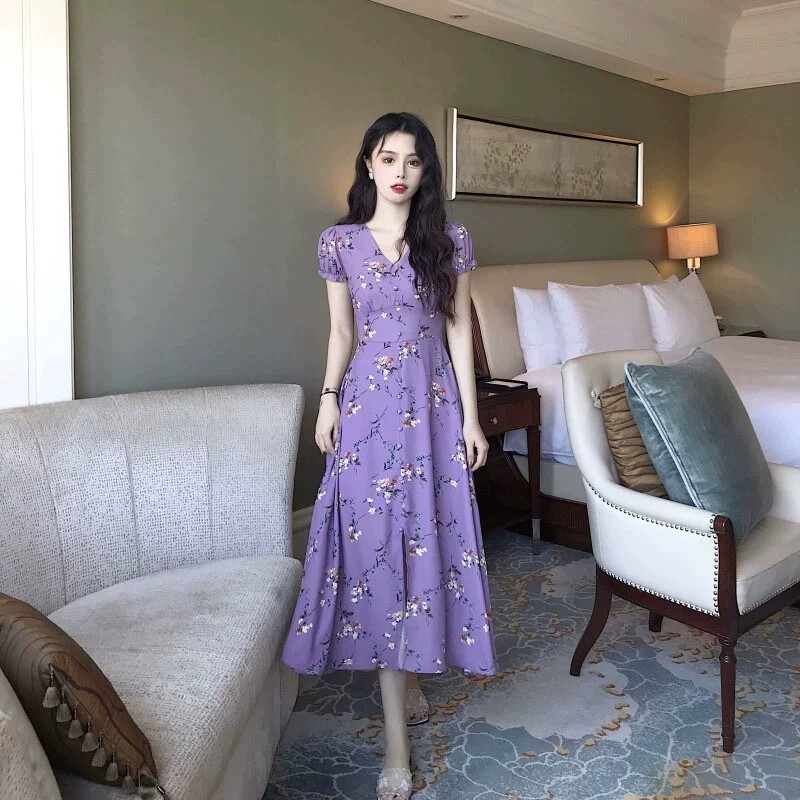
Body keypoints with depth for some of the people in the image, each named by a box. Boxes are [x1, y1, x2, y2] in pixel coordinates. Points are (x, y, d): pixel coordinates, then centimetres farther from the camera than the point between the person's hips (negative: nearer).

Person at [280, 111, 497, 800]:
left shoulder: (451, 241, 3)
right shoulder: (339, 241, 5)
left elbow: (459, 330, 3)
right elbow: (341, 331, 10)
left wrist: (470, 415, -1)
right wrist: (329, 398, -1)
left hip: (432, 401, 1)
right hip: (367, 401, 0)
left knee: (424, 533, 3)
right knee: (374, 541, -4)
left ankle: (410, 674, 29)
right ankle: (397, 739, 2)